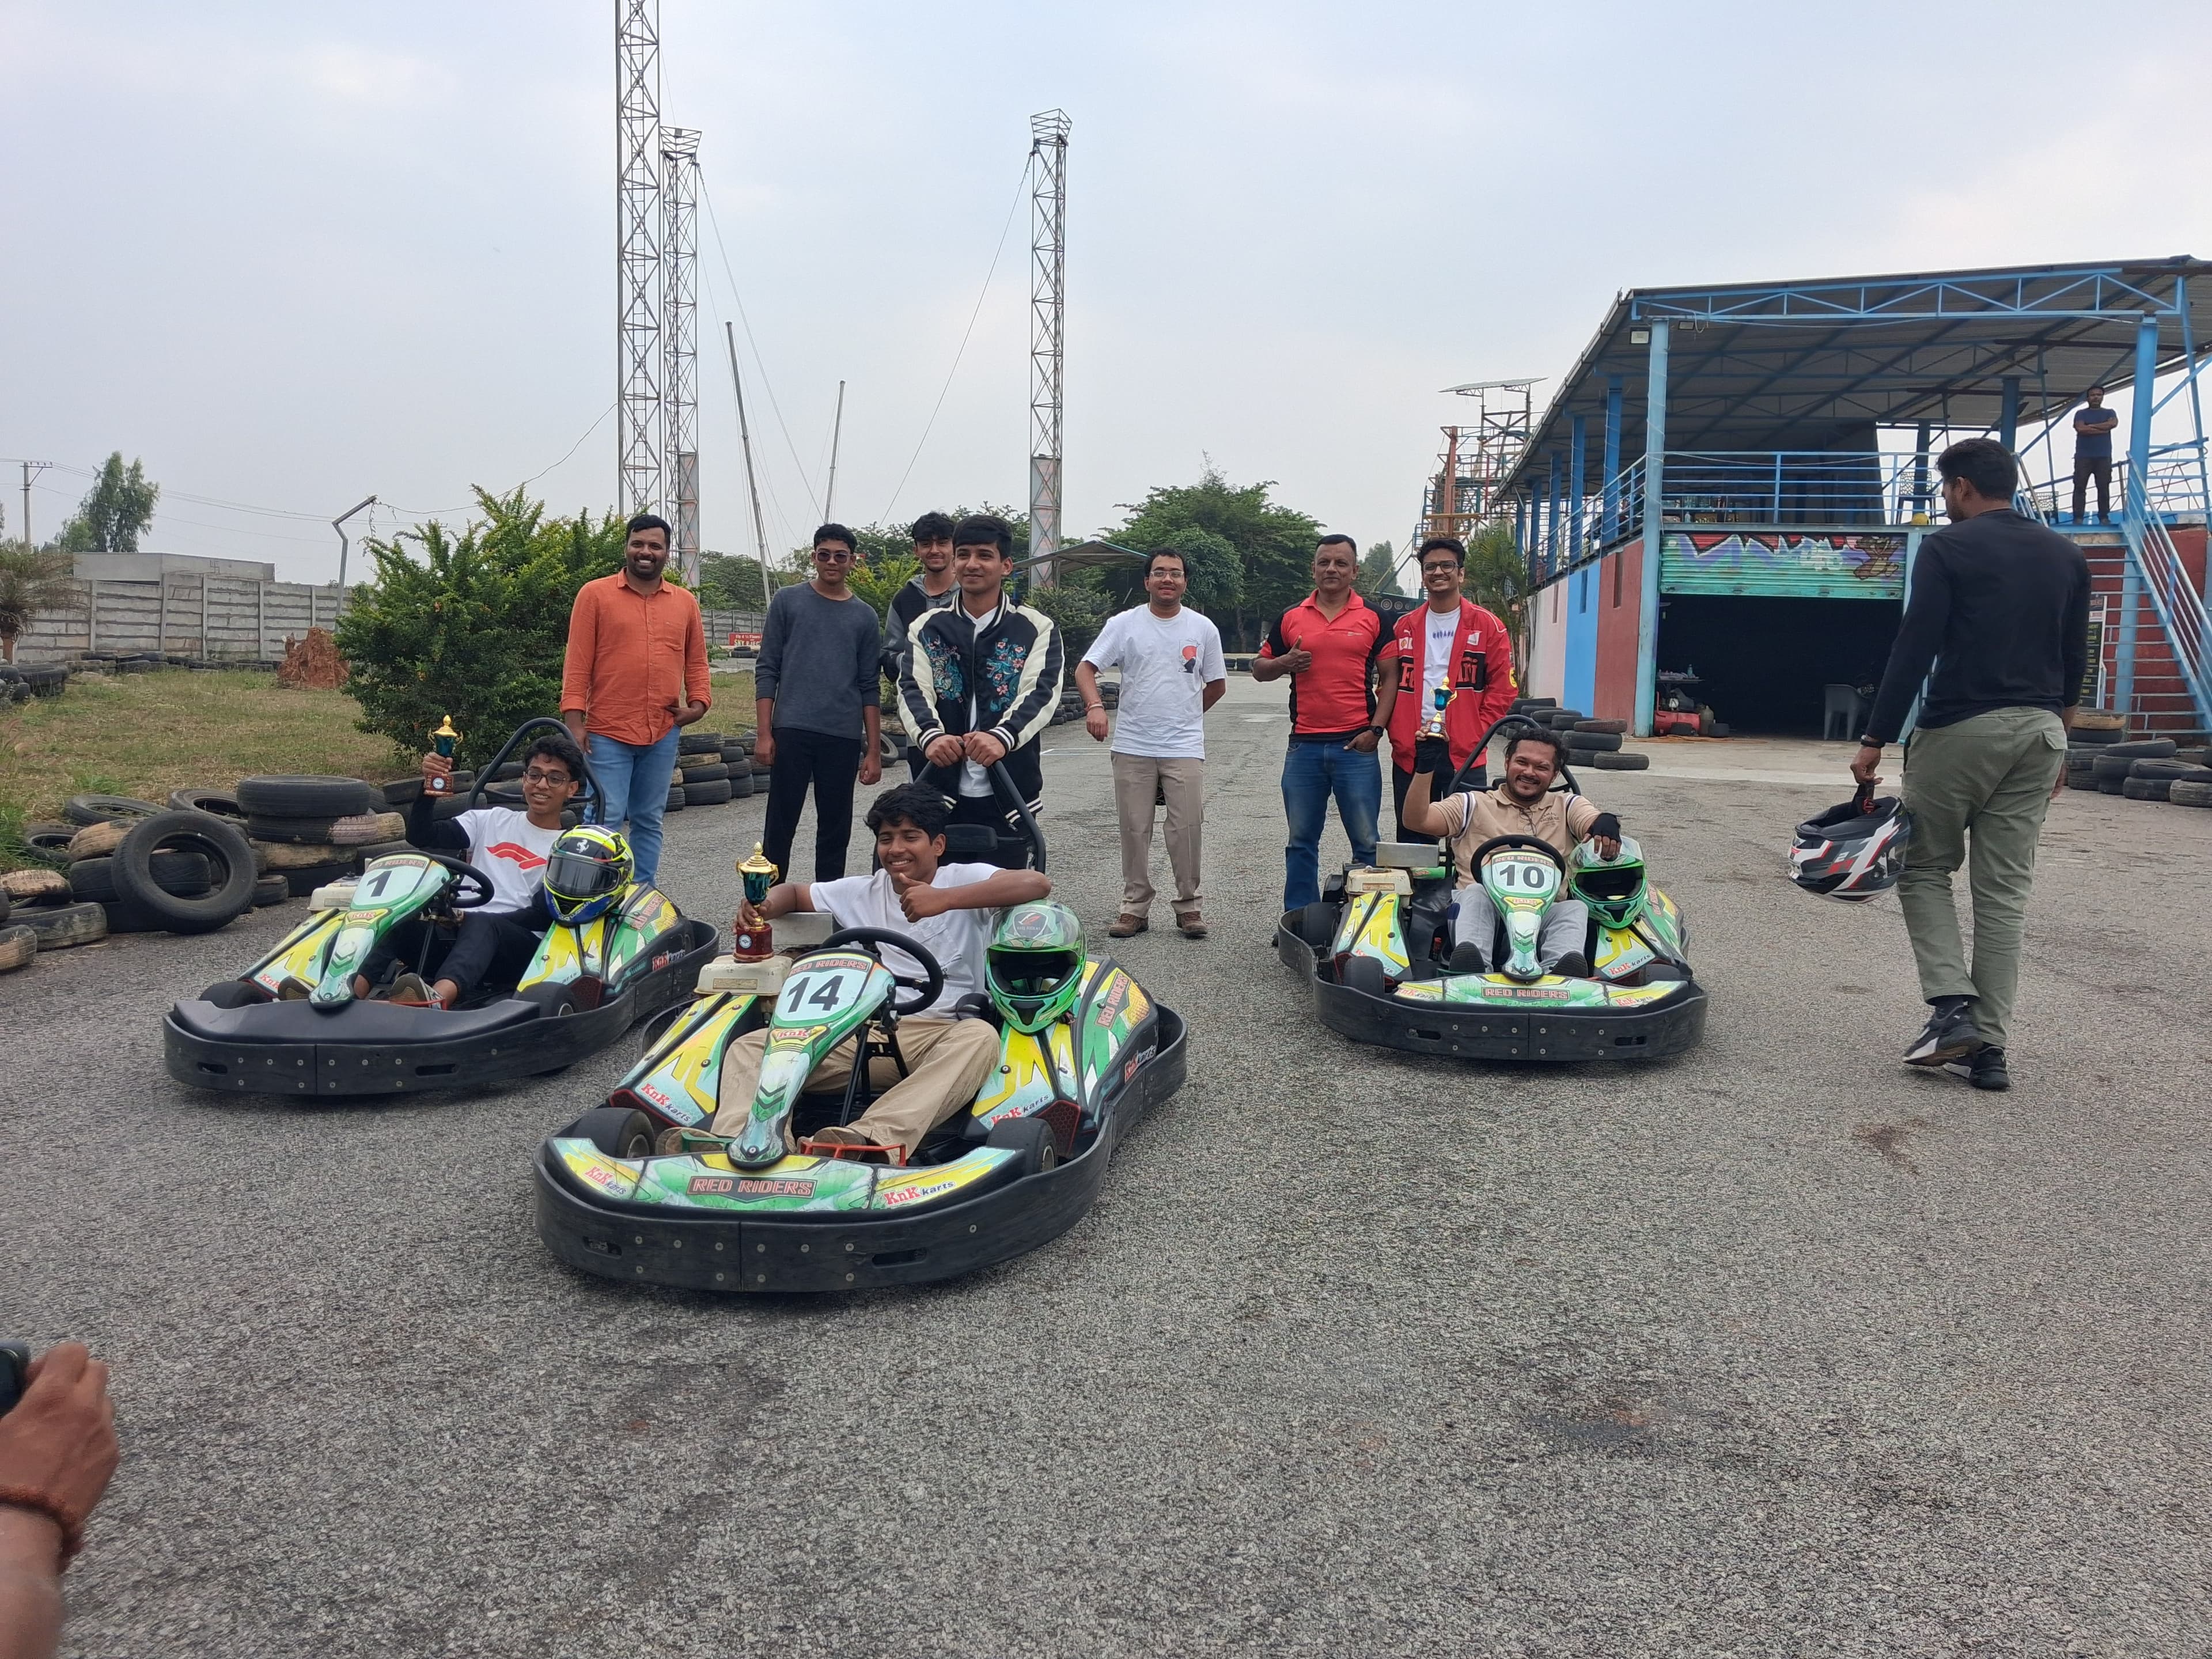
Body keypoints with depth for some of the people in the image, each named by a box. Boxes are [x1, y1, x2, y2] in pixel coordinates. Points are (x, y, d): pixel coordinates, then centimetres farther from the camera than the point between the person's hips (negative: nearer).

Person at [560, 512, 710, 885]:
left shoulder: (685, 602, 11)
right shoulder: (595, 594, 0)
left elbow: (696, 661, 17)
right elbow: (577, 664, -3)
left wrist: (698, 704, 2)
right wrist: (574, 721, -9)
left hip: (664, 733, 4)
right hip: (608, 732, -4)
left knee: (649, 822, 12)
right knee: (606, 821, -5)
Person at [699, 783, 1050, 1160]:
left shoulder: (965, 880, 4)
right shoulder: (862, 893, 19)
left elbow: (1038, 883, -14)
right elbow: (793, 891, 32)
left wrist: (946, 899, -23)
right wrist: (761, 907, 6)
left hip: (938, 1035, -4)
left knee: (980, 1037, -38)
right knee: (750, 1047, -13)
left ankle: (872, 1139, -55)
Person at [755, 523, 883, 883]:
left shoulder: (864, 617, 10)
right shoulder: (788, 602, 6)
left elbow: (869, 688, 10)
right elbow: (767, 671, 4)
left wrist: (873, 750, 5)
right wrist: (764, 733, -5)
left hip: (845, 737, 2)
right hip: (792, 731, -2)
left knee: (836, 829, 6)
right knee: (781, 825, -1)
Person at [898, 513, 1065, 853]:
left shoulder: (1037, 629, 2)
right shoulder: (927, 628, 9)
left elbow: (1041, 693, -11)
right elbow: (913, 690, -5)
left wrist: (1002, 737, -32)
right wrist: (931, 736, -28)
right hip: (940, 790, 2)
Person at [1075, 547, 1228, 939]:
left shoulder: (1203, 628, 6)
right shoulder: (1124, 624, 2)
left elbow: (1217, 684, 16)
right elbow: (1085, 668, -4)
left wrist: (1185, 716, 13)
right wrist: (1095, 706, -21)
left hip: (1185, 749, 0)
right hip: (1133, 748, 0)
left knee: (1186, 830, 0)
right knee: (1134, 830, 6)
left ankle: (1189, 905, 13)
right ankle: (1135, 906, 16)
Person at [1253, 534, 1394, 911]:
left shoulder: (1373, 618, 5)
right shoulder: (1290, 618, 10)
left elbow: (1390, 676, 3)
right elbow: (1259, 668, 15)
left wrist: (1376, 728, -7)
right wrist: (1284, 663, -7)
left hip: (1356, 745, -2)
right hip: (1304, 747, 2)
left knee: (1366, 842, 1)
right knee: (1301, 842, 9)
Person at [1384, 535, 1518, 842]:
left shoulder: (1487, 626, 3)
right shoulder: (1404, 627, 12)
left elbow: (1502, 690, 0)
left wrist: (1474, 734, -9)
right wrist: (1398, 735, -1)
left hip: (1463, 755, -3)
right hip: (1409, 752, 3)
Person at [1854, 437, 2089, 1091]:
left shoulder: (1948, 548, -5)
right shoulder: (2067, 556, 13)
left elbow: (1914, 648, -11)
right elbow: (2075, 659, 17)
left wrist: (1875, 739, -9)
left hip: (1960, 728, -5)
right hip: (2040, 732, 5)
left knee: (1925, 869, 9)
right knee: (2005, 890, 6)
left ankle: (1952, 1006, -7)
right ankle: (1989, 1047, 7)